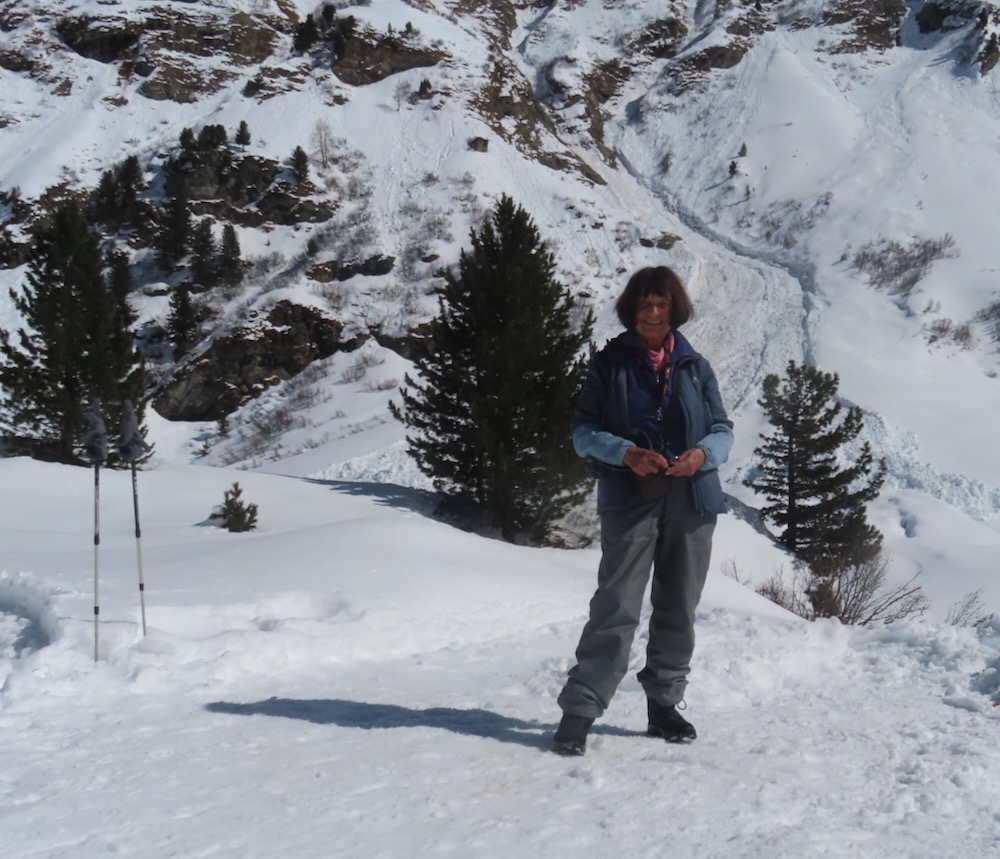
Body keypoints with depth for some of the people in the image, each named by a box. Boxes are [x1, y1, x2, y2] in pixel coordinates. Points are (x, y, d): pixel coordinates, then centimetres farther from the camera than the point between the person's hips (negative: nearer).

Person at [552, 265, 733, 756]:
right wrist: (625, 452, -19)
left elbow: (723, 429, 11)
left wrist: (703, 453, -12)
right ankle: (578, 712, -7)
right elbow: (583, 430, -1)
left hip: (691, 501, 4)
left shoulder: (695, 367, 10)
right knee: (616, 607, -10)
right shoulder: (610, 364, 3)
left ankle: (664, 706, 24)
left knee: (678, 609, 10)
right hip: (629, 501, -3)